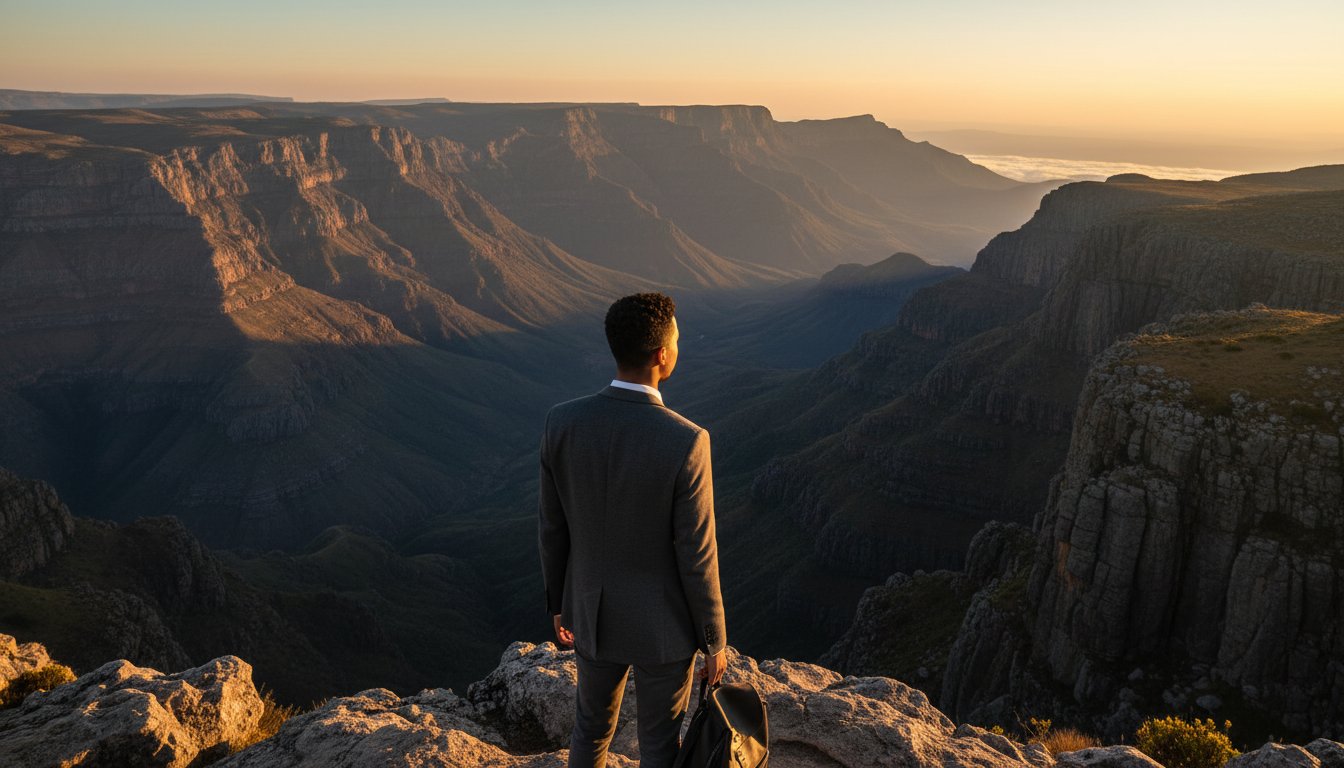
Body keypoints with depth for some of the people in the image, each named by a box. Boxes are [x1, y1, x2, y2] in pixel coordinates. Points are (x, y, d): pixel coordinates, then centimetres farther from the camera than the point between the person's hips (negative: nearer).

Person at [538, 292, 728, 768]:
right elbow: (696, 557, -20)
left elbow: (551, 528, -5)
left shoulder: (563, 422, -17)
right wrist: (714, 642, -4)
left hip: (593, 612, 4)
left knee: (592, 727, 28)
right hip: (662, 623, -3)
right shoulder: (685, 442, -30)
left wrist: (558, 603, 13)